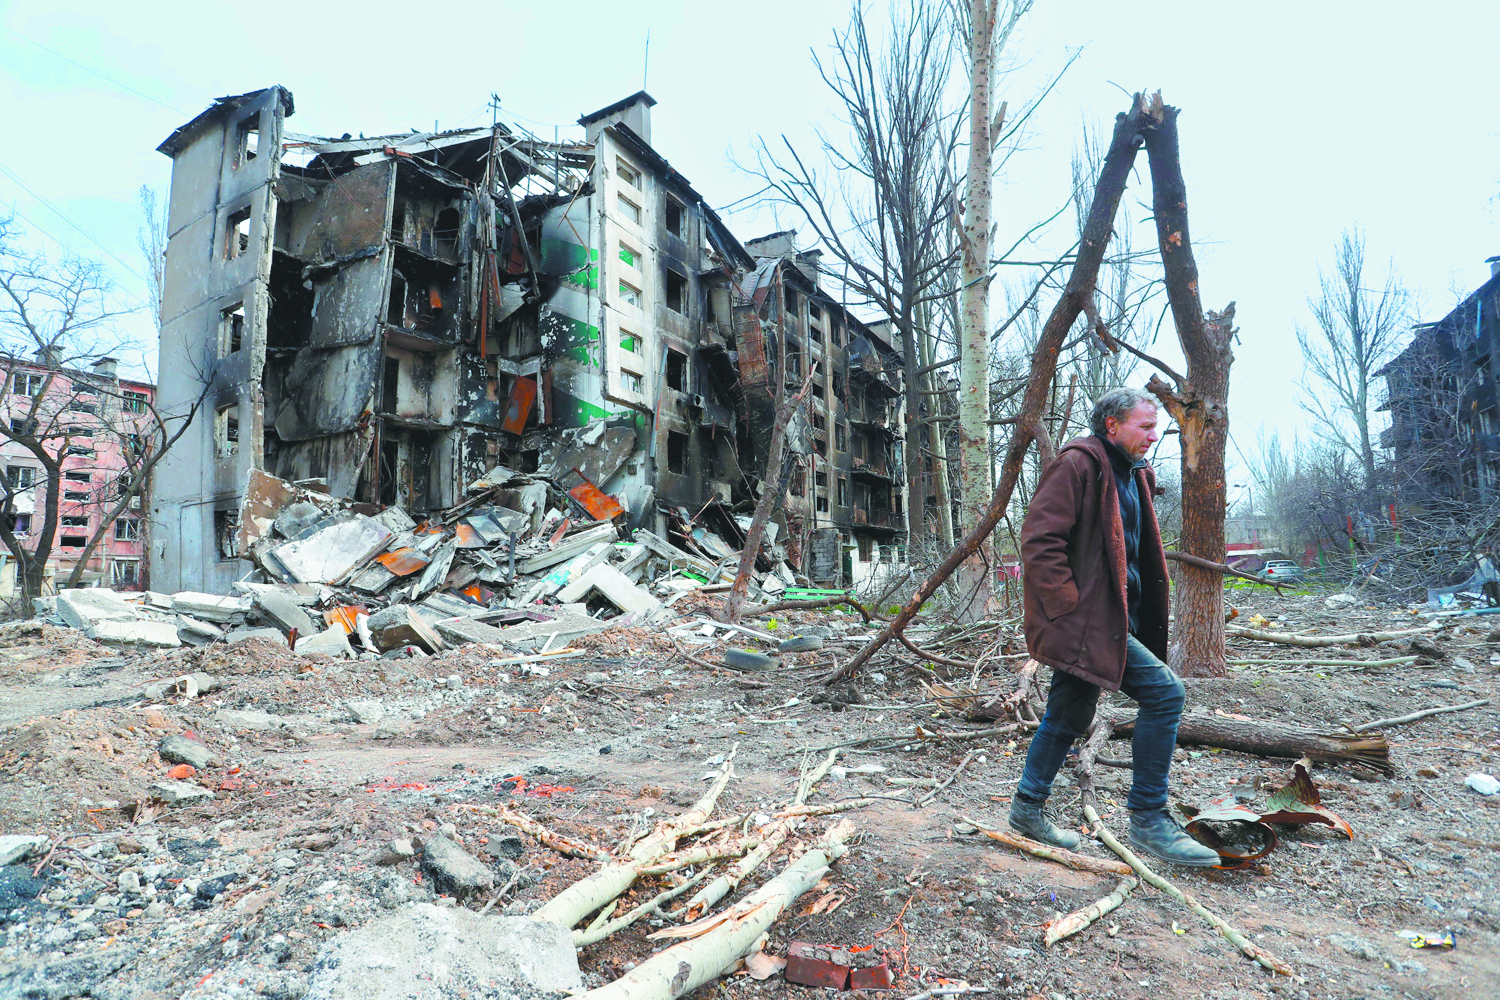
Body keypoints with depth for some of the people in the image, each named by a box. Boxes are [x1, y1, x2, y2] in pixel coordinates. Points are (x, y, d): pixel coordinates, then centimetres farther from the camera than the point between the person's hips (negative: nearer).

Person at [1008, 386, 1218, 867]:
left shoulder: (1132, 474, 18)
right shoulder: (1077, 463, -12)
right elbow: (1038, 541, -19)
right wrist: (1069, 608, -21)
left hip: (1103, 620, 10)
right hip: (1083, 619, -10)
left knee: (1069, 715, 15)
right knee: (1164, 692, -12)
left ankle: (1028, 809, 29)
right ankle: (1148, 819, 0)